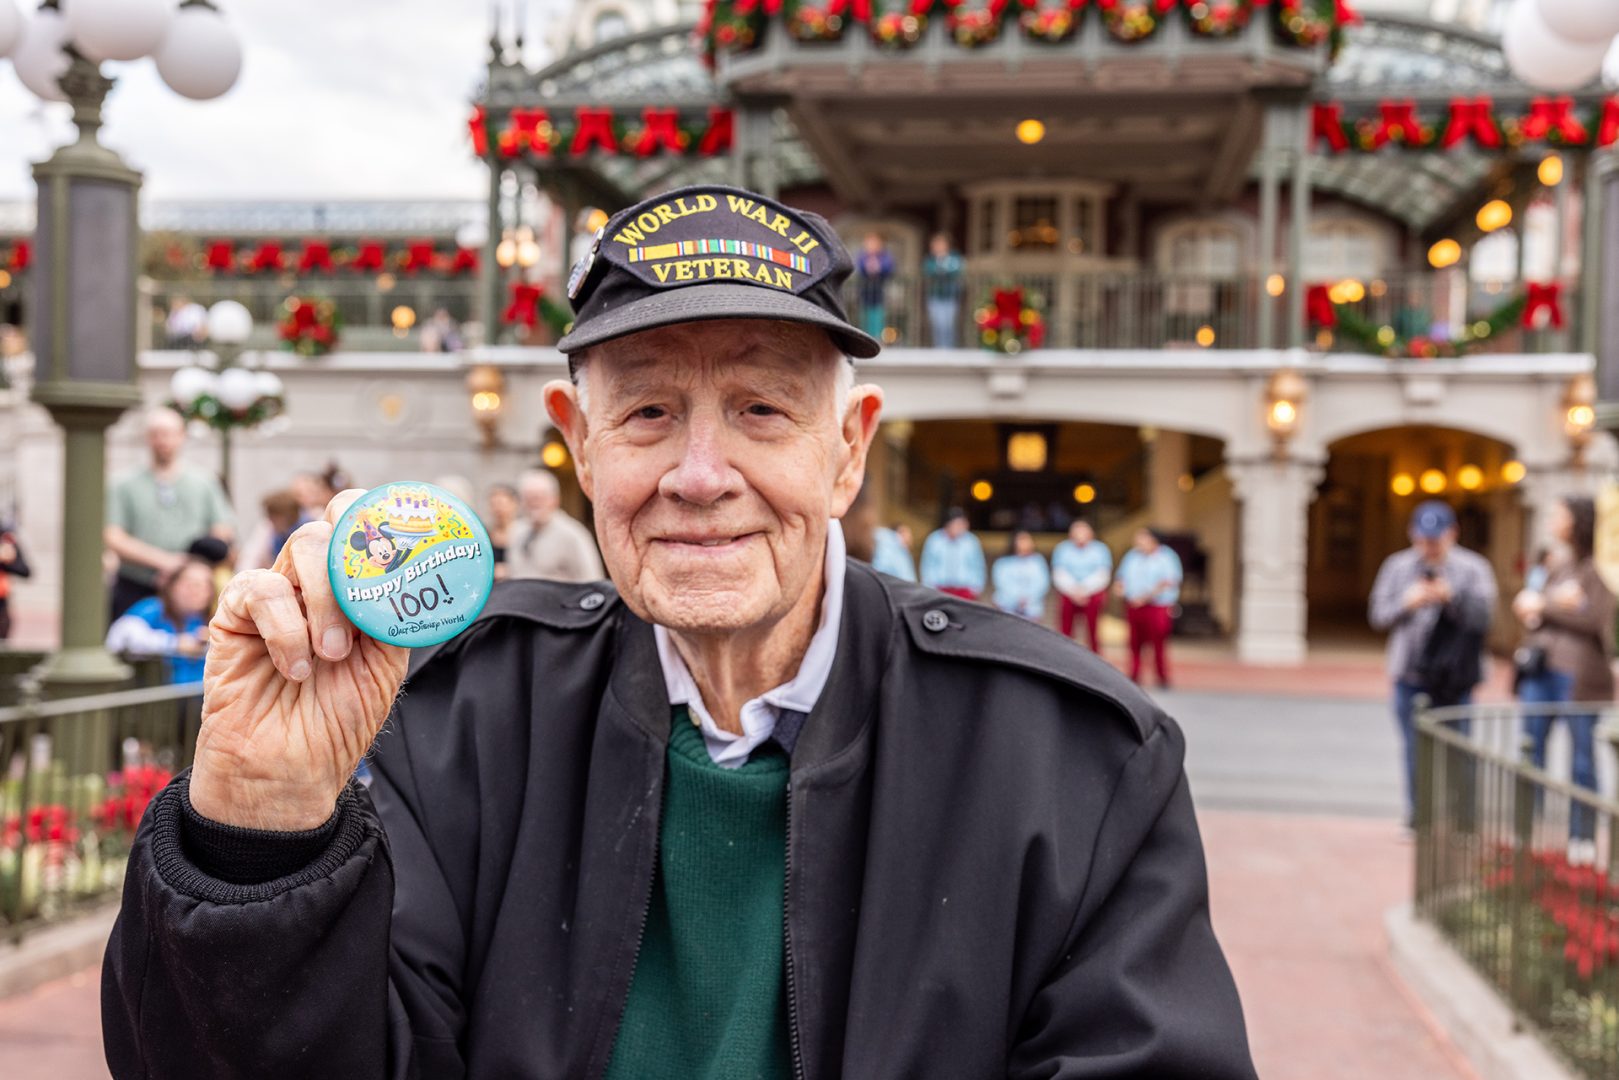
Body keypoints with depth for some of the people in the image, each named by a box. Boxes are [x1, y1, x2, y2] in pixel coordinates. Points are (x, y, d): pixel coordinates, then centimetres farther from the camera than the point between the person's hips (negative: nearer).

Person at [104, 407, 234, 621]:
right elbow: (113, 538, -2)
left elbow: (222, 535, 8)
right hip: (135, 593, 0)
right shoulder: (126, 486, 7)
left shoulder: (205, 482, 11)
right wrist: (161, 559, -14)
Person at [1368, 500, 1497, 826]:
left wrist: (1452, 598, -20)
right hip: (1412, 677, 2)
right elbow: (1378, 614, 4)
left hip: (1456, 678, -1)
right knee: (1416, 750, 1)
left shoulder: (1474, 568, 4)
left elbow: (1484, 616, -6)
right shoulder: (1397, 566, 11)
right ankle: (1417, 819, 10)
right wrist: (1407, 603, -13)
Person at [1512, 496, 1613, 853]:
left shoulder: (1599, 569, -4)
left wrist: (1544, 607, -7)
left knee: (1582, 756, 2)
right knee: (1531, 750, 3)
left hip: (1578, 673, -6)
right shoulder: (1557, 567, 16)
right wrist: (1561, 602, -7)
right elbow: (1525, 608, 13)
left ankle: (1583, 837, 11)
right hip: (1540, 668, 6)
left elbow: (1595, 619, -15)